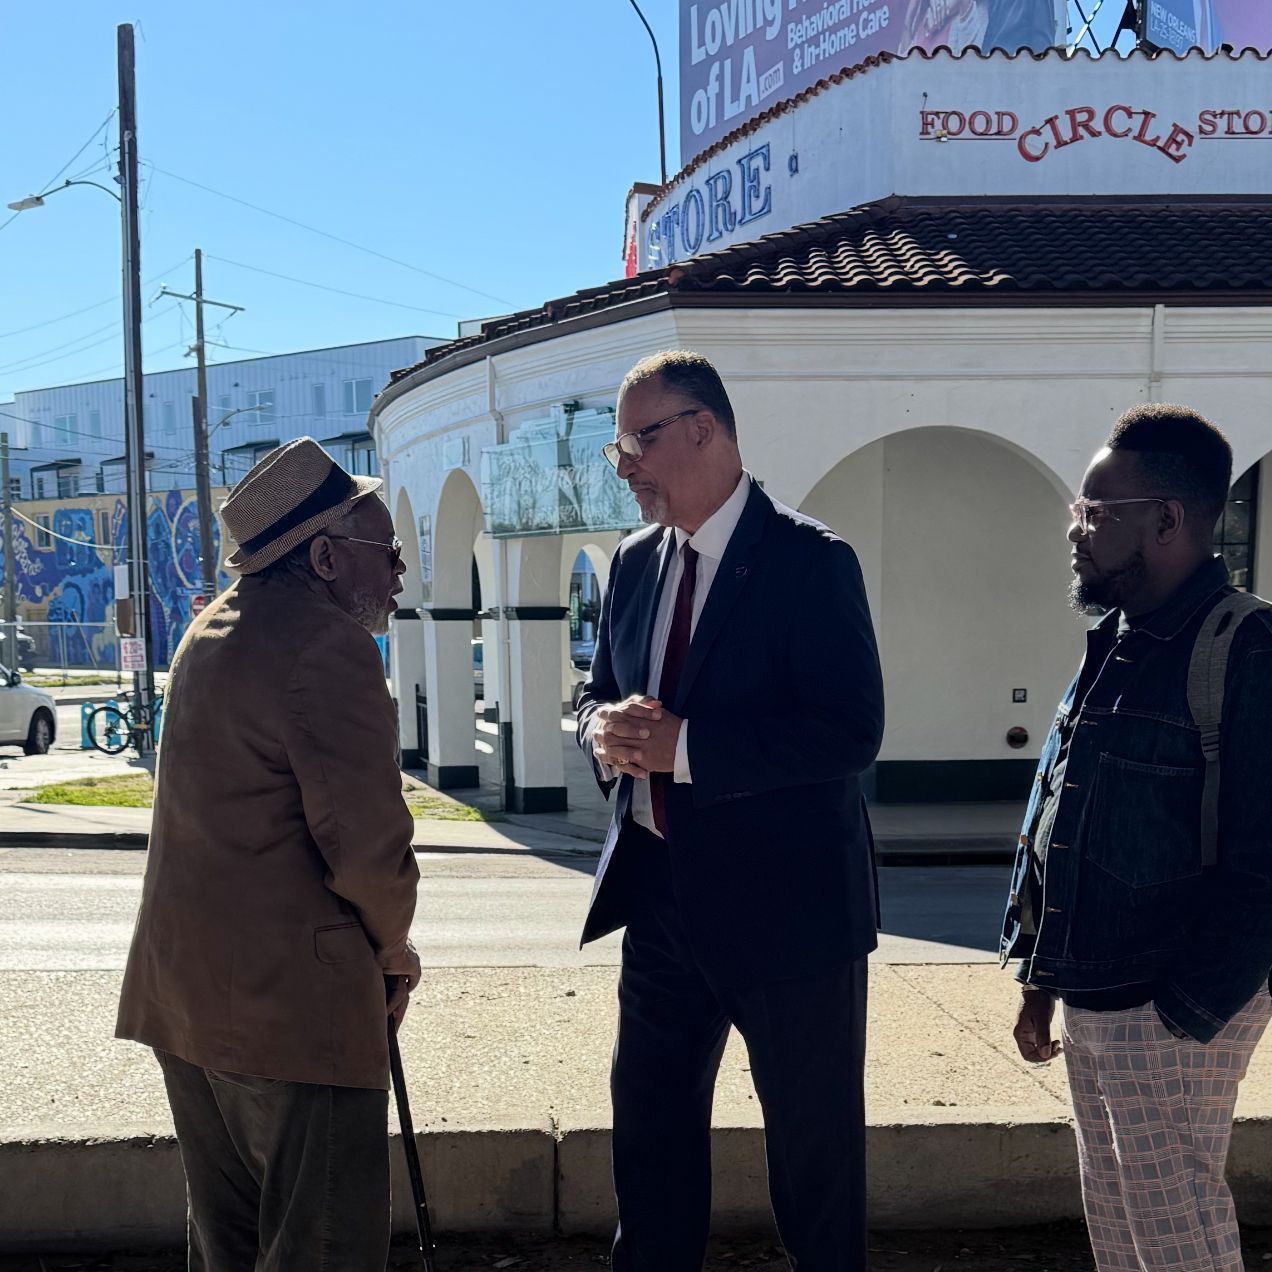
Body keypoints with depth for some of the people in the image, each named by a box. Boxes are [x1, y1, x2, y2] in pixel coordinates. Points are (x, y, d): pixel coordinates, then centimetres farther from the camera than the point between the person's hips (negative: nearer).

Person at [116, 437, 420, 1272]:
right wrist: (394, 949, -3)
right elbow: (368, 841, -20)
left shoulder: (213, 630, 13)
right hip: (294, 1004, -10)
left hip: (182, 991, 10)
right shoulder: (328, 643, -17)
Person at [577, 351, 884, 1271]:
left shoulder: (811, 563, -15)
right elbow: (600, 693, 16)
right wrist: (604, 729, -9)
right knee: (649, 1126, 17)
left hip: (786, 904, -6)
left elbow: (850, 732, -22)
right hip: (661, 894, 7)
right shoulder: (636, 564, 7)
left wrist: (683, 745, -26)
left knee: (814, 1139, 11)